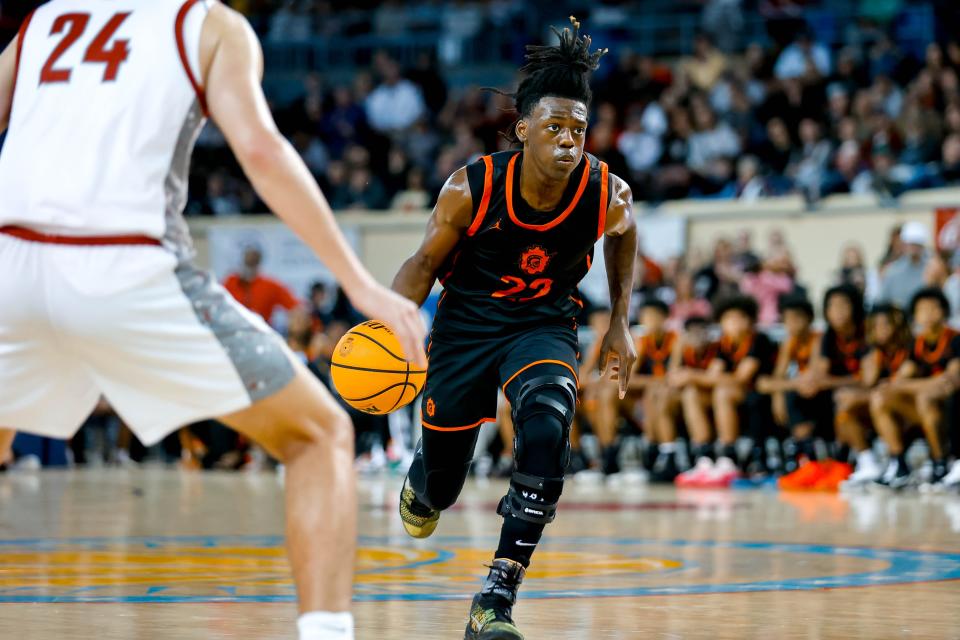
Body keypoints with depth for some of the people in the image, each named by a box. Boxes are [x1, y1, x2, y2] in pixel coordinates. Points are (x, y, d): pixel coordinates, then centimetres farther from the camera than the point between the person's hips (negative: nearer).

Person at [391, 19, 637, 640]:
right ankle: (423, 484, 56)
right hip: (466, 325, 0)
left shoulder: (608, 197, -20)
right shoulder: (471, 189, -23)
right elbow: (427, 262, -7)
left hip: (545, 327, 0)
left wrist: (620, 325, 8)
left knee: (546, 431, -32)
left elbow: (624, 239, 7)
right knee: (440, 483, 12)